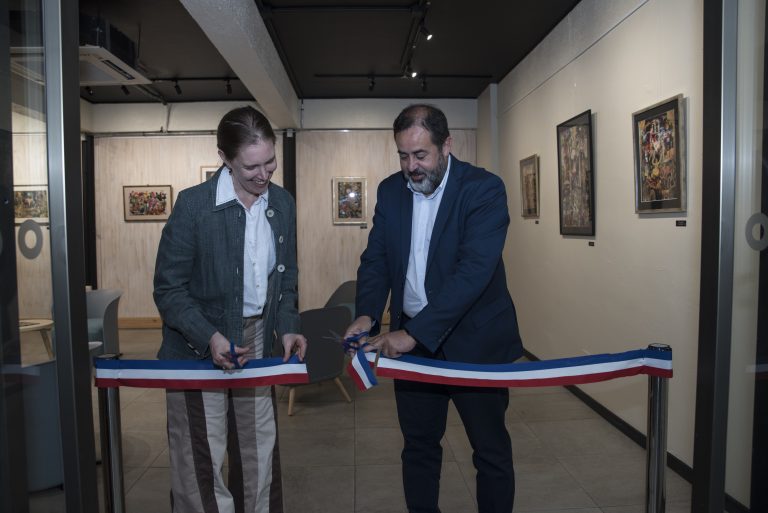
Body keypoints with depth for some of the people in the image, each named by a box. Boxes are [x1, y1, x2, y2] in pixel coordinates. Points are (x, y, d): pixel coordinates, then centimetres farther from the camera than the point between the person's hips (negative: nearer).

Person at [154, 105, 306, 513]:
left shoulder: (282, 203, 1)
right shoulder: (194, 204, -14)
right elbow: (168, 289, -10)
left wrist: (287, 328, -4)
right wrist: (209, 337, -23)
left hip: (256, 344, 5)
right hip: (198, 350, -4)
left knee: (259, 461, 14)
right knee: (201, 468, 6)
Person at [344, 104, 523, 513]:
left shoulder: (484, 189, -15)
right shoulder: (390, 190, 2)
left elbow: (474, 271, -25)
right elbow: (375, 259, 3)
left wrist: (415, 333, -30)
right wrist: (366, 313, -15)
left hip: (473, 341, -4)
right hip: (410, 339, 5)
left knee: (491, 450, 11)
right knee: (418, 445, 18)